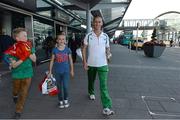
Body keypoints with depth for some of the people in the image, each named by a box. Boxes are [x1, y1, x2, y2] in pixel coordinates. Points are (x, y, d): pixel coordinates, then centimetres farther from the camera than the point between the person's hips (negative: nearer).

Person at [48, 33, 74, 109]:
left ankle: (66, 99, 19)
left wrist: (72, 70, 9)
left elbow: (70, 60, 5)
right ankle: (60, 101, 30)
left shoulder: (67, 49, -3)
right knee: (59, 87, 11)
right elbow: (52, 61, 2)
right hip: (57, 71, 1)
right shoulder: (54, 50, -3)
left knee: (65, 86, -8)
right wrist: (50, 71, 2)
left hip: (66, 71, -1)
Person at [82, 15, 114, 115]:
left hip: (102, 64, -1)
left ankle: (107, 107, -5)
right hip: (91, 64, 1)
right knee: (91, 81, 21)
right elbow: (84, 49, 0)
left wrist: (108, 53, -16)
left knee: (104, 85, -7)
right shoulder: (88, 36, -4)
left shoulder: (105, 36, 0)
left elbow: (108, 48, 7)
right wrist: (84, 62, -6)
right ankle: (91, 93, 51)